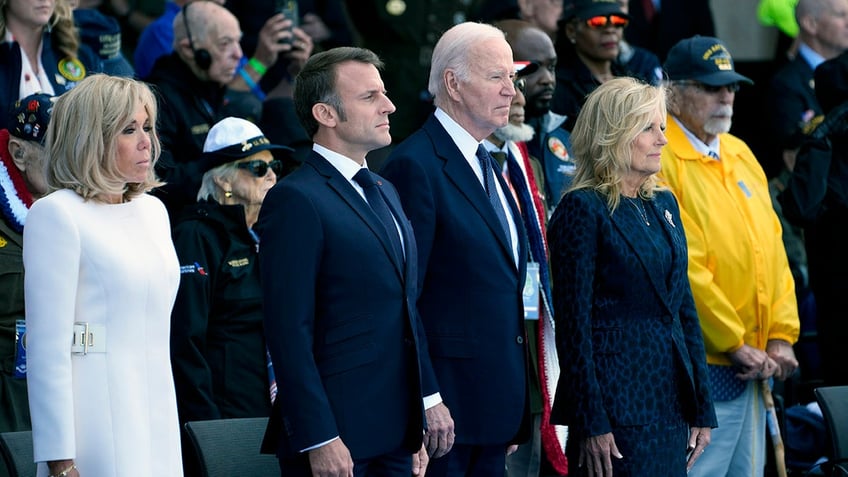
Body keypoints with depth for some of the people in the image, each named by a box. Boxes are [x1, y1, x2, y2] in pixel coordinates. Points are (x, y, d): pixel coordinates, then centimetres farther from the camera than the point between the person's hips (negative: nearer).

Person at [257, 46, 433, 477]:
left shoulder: (384, 192, 18)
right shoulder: (295, 201, -10)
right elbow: (289, 331, -15)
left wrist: (419, 425, 15)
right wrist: (318, 440, -20)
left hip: (396, 437, 8)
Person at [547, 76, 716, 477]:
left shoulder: (663, 204, 15)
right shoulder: (583, 210, -7)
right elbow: (573, 324, -11)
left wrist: (702, 407, 12)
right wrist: (591, 424, -15)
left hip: (671, 400, 7)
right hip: (616, 406, -7)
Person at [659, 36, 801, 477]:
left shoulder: (740, 154, 14)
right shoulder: (661, 160, -11)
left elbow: (773, 246, 14)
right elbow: (683, 266, -15)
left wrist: (781, 336, 3)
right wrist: (735, 345, -13)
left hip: (754, 364, 8)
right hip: (702, 364, -8)